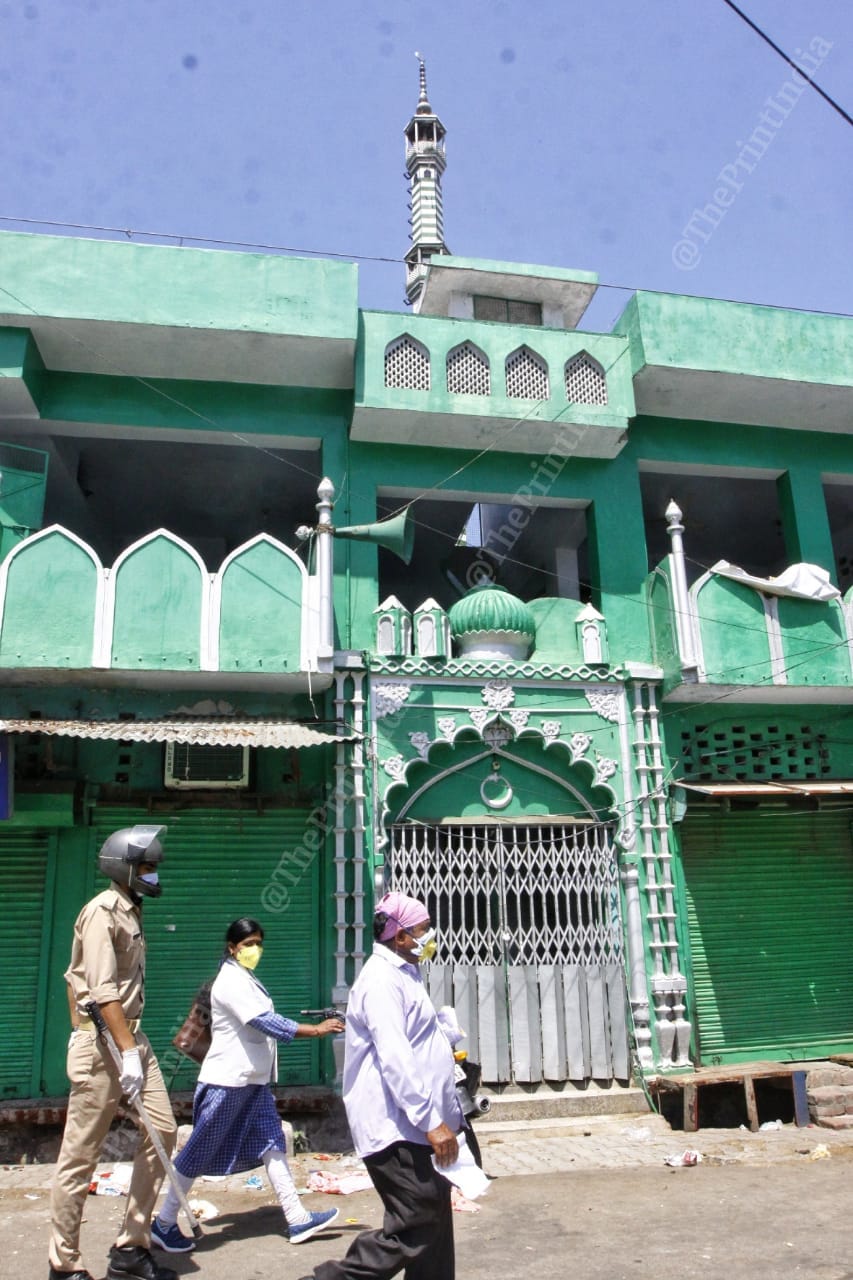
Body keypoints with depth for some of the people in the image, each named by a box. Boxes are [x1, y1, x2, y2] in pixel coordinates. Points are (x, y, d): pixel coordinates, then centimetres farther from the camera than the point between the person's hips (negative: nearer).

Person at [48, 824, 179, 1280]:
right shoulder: (102, 912, -13)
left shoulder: (130, 911, 14)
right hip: (101, 1041, -9)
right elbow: (102, 990, -20)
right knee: (79, 1155, 3)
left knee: (162, 1130, 5)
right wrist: (128, 1052, -22)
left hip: (131, 1035, 9)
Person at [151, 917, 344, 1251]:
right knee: (200, 1152, 2)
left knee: (270, 1143, 5)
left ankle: (297, 1219, 7)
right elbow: (265, 1022, -27)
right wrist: (316, 1029, -28)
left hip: (254, 1080, 9)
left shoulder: (245, 978, 12)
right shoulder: (231, 980, -18)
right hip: (227, 1081, -9)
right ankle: (164, 1224, 16)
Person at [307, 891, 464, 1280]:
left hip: (418, 1123, 10)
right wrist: (432, 1122, -25)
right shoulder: (382, 979, -17)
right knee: (417, 1225, -8)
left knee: (435, 1220, 13)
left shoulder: (403, 974, 16)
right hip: (397, 1128, -10)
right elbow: (394, 1059, -24)